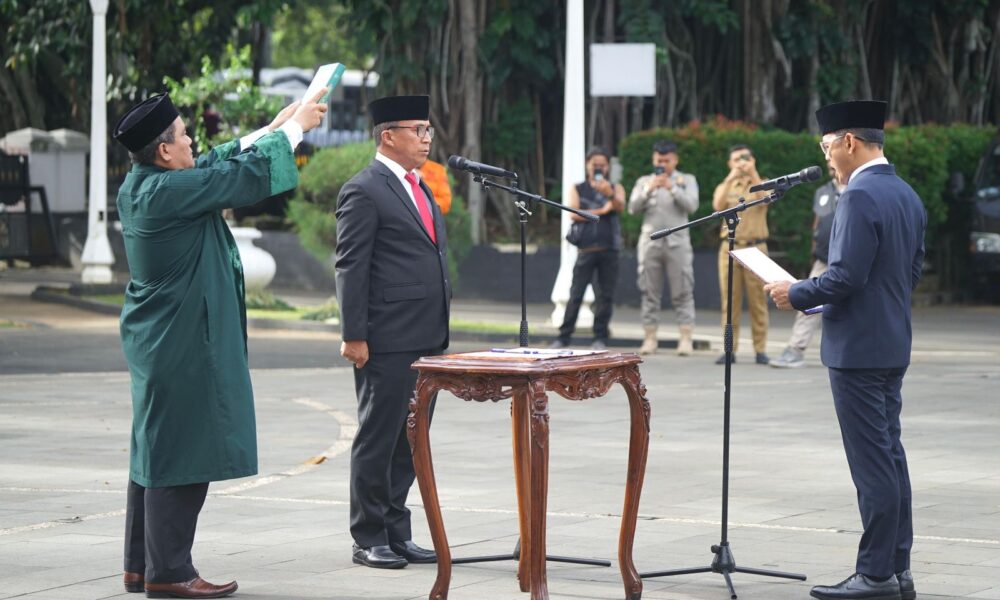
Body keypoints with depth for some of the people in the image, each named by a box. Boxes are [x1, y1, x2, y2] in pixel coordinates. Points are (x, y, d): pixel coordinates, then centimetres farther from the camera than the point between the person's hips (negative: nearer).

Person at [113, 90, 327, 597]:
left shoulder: (140, 184, 7)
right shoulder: (168, 191, -21)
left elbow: (218, 166, 19)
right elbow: (246, 176, -15)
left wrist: (272, 128, 21)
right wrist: (294, 127, 0)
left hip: (157, 341, 10)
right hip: (183, 342, -10)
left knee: (154, 450, 15)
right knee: (182, 452, -4)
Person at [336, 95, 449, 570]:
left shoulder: (420, 189, 18)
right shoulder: (364, 191, -9)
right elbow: (350, 268, -12)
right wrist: (354, 335, -17)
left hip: (427, 341, 8)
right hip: (387, 343, -8)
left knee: (410, 441, 11)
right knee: (378, 440, -1)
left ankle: (396, 532, 19)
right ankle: (368, 540, 6)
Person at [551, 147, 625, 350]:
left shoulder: (616, 188, 14)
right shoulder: (577, 190, 12)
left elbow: (620, 207, -9)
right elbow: (574, 214, -6)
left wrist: (609, 194, -31)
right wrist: (601, 211, -8)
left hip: (609, 249, 1)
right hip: (586, 247, -1)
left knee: (606, 295, 0)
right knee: (576, 294, -6)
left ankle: (600, 338, 4)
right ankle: (564, 336, -4)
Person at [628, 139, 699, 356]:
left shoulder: (687, 180, 9)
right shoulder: (644, 181, 14)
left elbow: (691, 205, -5)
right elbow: (633, 208, 3)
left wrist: (672, 188, -16)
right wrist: (649, 189, -11)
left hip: (677, 242, -2)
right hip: (650, 241, 2)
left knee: (683, 293, -6)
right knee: (650, 292, 1)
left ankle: (686, 338, -7)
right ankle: (650, 338, 3)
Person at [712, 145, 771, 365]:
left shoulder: (762, 184, 10)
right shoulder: (725, 187, 14)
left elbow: (765, 200, -12)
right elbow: (718, 206, -7)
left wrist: (753, 174, -18)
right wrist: (730, 179, -15)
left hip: (755, 248, -1)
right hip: (730, 247, 1)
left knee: (758, 301, -3)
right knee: (730, 300, -2)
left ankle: (760, 349, 0)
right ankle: (730, 349, -1)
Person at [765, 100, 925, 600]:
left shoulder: (860, 197, -18)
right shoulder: (907, 195, 11)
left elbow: (847, 275, -24)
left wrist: (796, 295, -8)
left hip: (857, 347, -10)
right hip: (894, 345, 10)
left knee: (872, 461, -6)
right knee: (890, 455, 13)